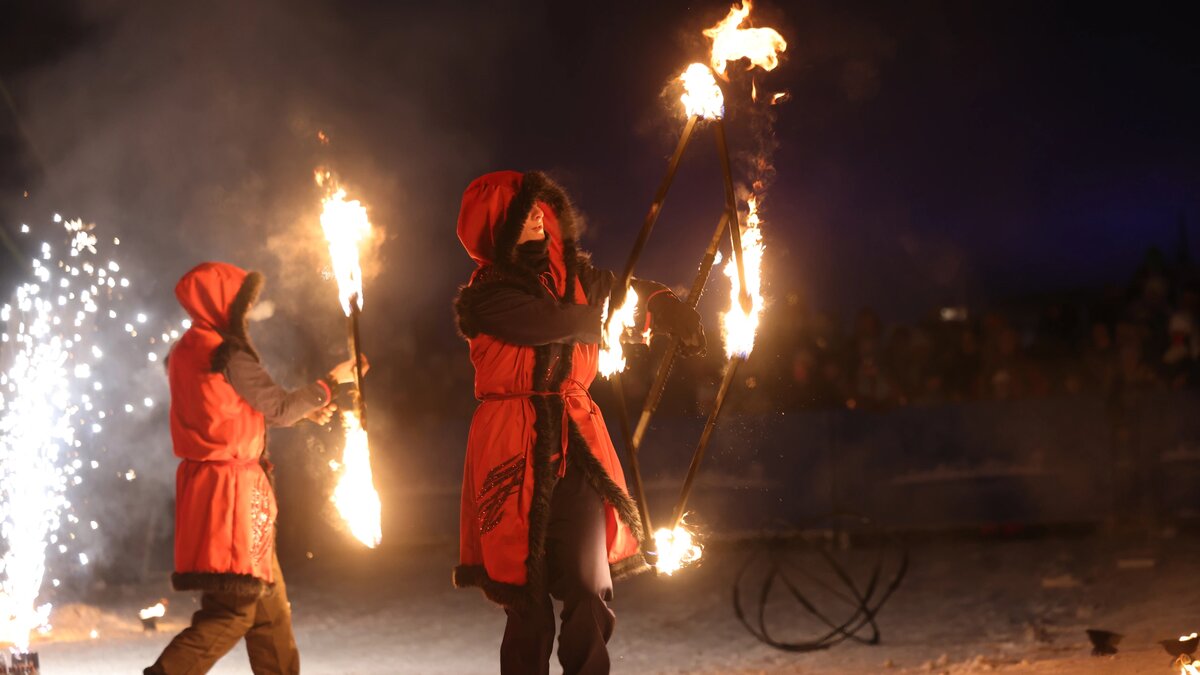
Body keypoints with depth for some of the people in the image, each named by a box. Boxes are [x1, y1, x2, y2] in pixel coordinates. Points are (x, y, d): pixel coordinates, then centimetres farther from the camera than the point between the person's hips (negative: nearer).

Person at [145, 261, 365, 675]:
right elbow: (277, 408, -7)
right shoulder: (226, 353, -15)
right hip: (231, 488, -10)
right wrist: (331, 382, 6)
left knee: (268, 602, 15)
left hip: (206, 482, 10)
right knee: (235, 609, -8)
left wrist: (303, 411, 24)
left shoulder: (187, 351, 12)